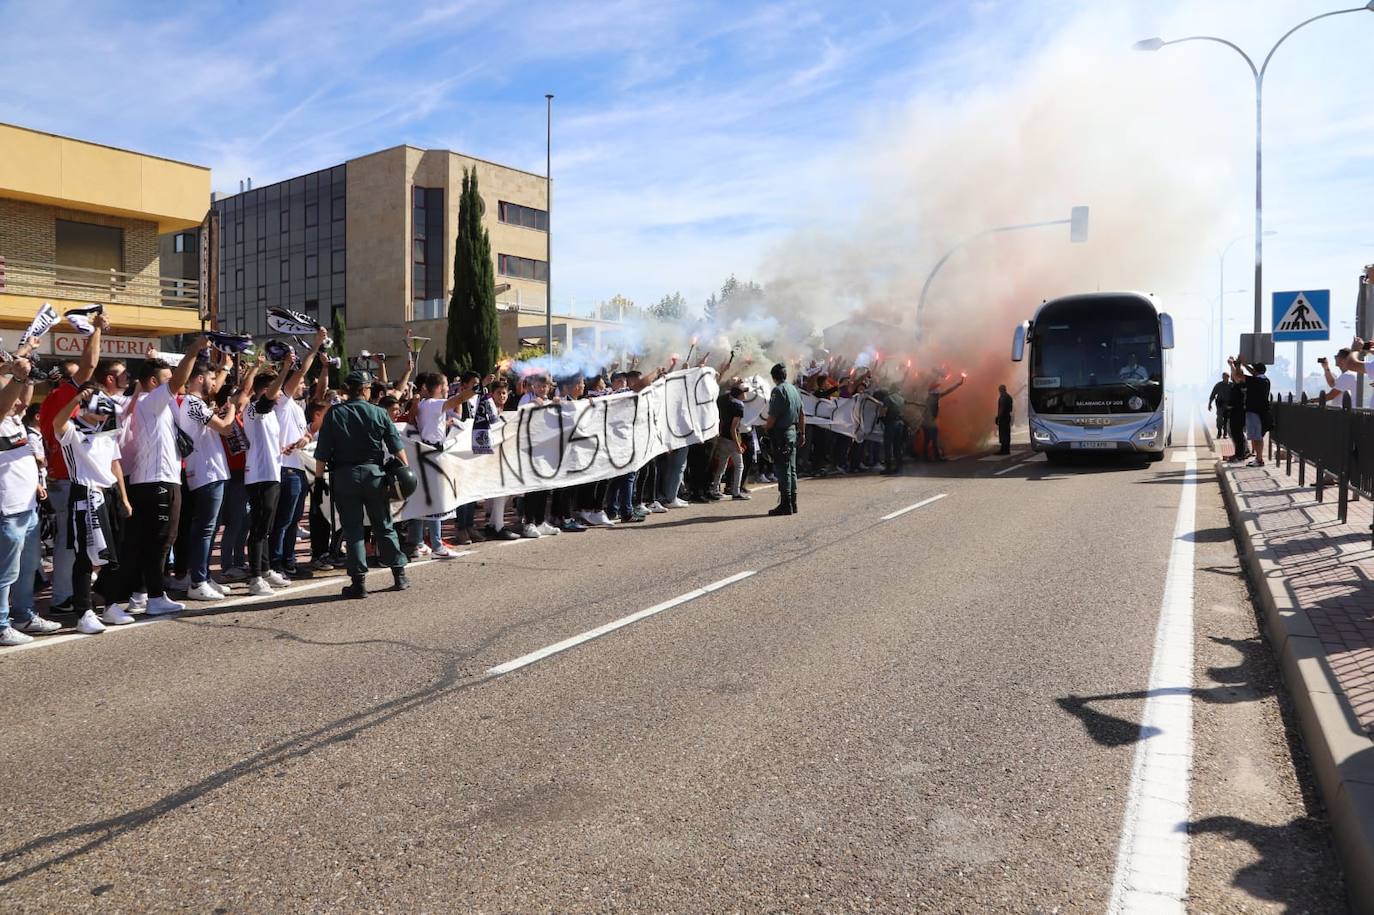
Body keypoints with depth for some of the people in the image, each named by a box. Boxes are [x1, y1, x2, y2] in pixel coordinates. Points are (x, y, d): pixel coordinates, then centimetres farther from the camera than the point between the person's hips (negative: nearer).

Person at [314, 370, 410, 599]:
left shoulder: (334, 414, -2)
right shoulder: (378, 413, -1)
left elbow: (322, 453, -4)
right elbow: (397, 447, -1)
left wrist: (319, 478, 3)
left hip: (344, 477, -1)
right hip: (374, 474, 1)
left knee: (352, 530, 4)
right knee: (384, 526, 12)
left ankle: (359, 581, 3)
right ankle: (399, 574, 17)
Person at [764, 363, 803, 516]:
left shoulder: (778, 390, -14)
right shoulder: (794, 389, 12)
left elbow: (773, 416, -18)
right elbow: (802, 415, 17)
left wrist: (766, 427, -1)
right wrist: (802, 433, 23)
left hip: (781, 434, -9)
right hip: (793, 431, 9)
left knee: (782, 469, -6)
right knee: (791, 469, 13)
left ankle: (785, 505, -6)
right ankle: (793, 504, 18)